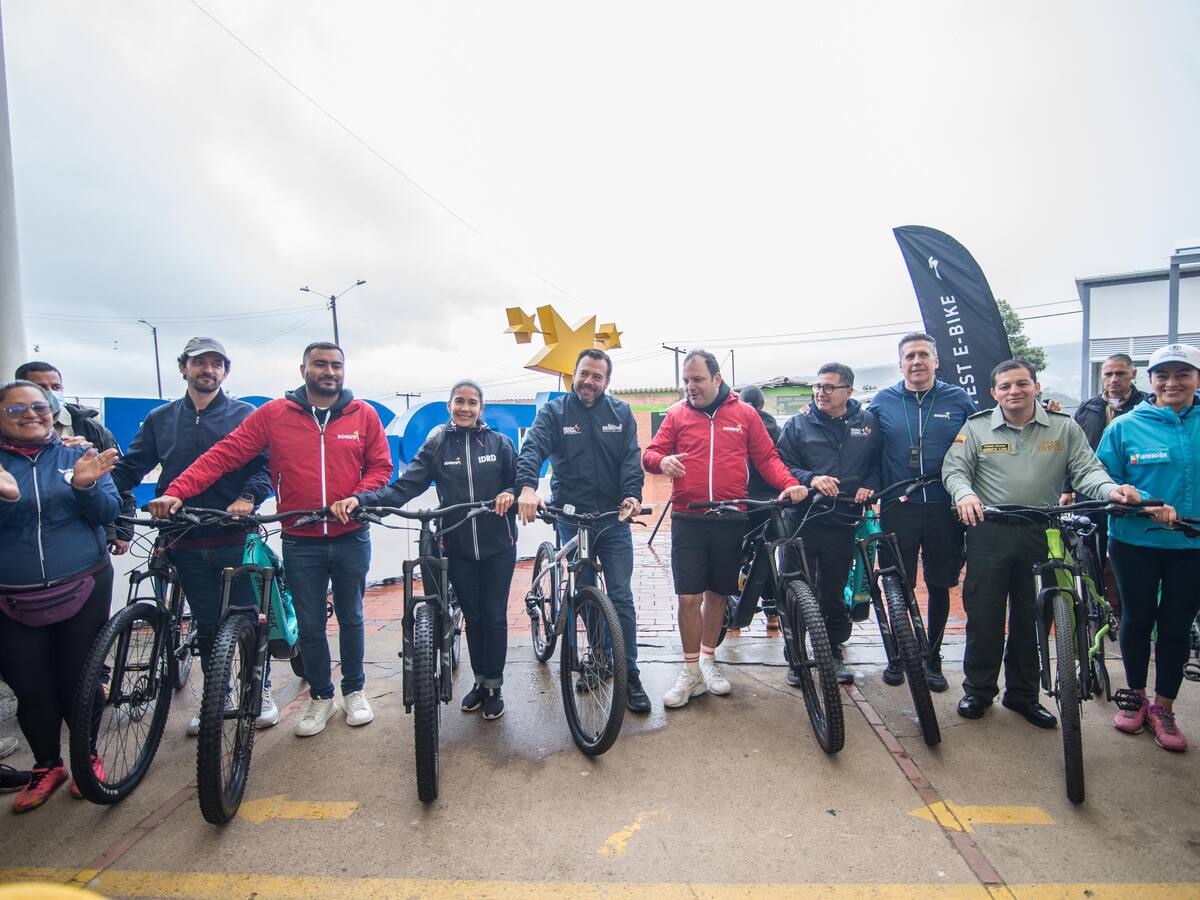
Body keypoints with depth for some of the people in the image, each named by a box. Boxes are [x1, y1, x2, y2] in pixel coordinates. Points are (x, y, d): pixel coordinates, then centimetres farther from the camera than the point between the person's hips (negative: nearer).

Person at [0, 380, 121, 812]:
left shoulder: (77, 455, 4)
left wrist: (86, 486, -21)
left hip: (83, 589, -1)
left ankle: (88, 757, 28)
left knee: (79, 681, 7)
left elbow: (108, 513, -1)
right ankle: (47, 767, 28)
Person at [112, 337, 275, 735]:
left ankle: (261, 690, 23)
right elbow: (129, 468, 10)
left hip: (236, 538, -3)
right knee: (206, 624, 13)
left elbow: (266, 464, -6)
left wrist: (248, 497, -23)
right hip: (187, 543, 3)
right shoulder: (160, 419, 12)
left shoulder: (245, 415, 2)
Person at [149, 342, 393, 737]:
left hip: (350, 538, 0)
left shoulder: (363, 415, -2)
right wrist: (176, 491, -19)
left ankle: (354, 690, 34)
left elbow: (380, 466, 1)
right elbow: (223, 454, -8)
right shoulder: (273, 414, -3)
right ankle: (320, 696, 32)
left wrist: (356, 498, -16)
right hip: (300, 542, 0)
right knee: (309, 624, 11)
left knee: (350, 618, 15)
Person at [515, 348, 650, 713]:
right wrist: (527, 487, -35)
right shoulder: (554, 411, 0)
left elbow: (631, 458, -4)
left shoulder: (621, 413, 5)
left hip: (614, 519, 0)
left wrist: (632, 494, -22)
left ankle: (630, 674, 11)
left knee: (621, 597, 1)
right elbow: (533, 448, -16)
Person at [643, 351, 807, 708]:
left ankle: (708, 661, 33)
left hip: (731, 521, 1)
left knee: (717, 594, 14)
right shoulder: (677, 414, 6)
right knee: (689, 597, -1)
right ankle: (691, 672, 16)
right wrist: (661, 461, -19)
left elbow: (767, 457, 7)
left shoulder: (744, 414, 7)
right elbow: (650, 453, 4)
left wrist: (789, 484, -10)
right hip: (688, 521, -1)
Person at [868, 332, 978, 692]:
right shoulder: (882, 401, 3)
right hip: (898, 509, 0)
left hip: (945, 510, 1)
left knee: (939, 586, 11)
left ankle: (932, 659, 27)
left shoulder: (959, 400, 3)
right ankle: (898, 656, 25)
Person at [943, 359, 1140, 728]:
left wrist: (1111, 489, -21)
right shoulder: (977, 427, 3)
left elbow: (1087, 469, 0)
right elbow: (954, 468, -2)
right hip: (988, 534, -1)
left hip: (1040, 535, 2)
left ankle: (1023, 694, 27)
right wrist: (964, 493, -23)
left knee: (1031, 618, 11)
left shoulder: (1064, 427, 6)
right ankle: (978, 690, 19)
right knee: (983, 615, 4)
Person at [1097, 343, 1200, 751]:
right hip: (1136, 542, -1)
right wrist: (1147, 504, -19)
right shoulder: (1125, 427, -5)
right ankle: (1136, 697, 31)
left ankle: (1163, 708, 27)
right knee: (1137, 620, 12)